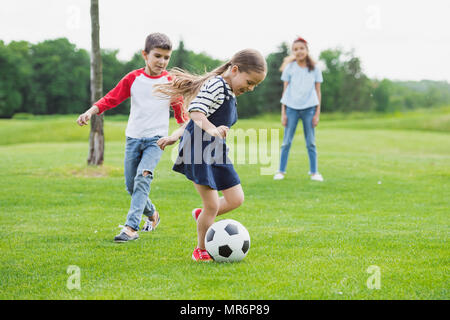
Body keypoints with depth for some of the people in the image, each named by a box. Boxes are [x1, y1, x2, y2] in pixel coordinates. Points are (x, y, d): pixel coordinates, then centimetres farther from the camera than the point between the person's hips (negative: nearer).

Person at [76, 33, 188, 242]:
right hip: (133, 137, 3)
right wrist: (90, 112, -14)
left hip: (156, 139, -3)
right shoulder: (133, 78, 1)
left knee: (142, 178, -23)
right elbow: (111, 98, 1)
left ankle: (131, 227, -26)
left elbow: (179, 111, 9)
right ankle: (152, 214, 34)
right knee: (131, 186, 7)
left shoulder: (170, 82, 0)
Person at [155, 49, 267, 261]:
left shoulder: (229, 93, 18)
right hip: (199, 150, -9)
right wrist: (212, 130, -39)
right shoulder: (216, 85, -12)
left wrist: (175, 136, 27)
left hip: (216, 152, 10)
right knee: (212, 205, -7)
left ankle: (202, 215, 31)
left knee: (236, 199, 6)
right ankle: (201, 250, 12)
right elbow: (195, 111, -24)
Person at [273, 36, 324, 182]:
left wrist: (317, 113, 1)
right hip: (292, 108, 0)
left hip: (309, 108, 0)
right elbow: (285, 91, 6)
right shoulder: (289, 69, 4)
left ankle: (314, 172, 9)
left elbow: (318, 92, 7)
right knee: (286, 141, 0)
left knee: (311, 142, 3)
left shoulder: (314, 69, 5)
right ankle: (281, 171, 6)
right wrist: (283, 113, 1)